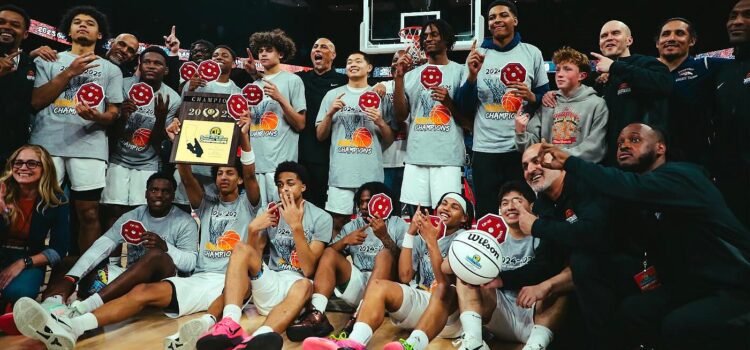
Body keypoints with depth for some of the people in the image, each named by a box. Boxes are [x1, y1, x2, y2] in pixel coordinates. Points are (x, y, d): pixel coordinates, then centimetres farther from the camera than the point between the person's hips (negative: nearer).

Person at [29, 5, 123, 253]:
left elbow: (113, 113, 10)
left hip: (89, 146, 0)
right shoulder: (50, 61, 17)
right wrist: (70, 72, -3)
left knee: (88, 213, -5)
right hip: (46, 143, 1)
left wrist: (98, 117, -14)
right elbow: (36, 101, 4)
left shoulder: (110, 69, 18)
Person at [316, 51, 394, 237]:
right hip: (341, 173, 1)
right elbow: (320, 135, 10)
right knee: (338, 223, 2)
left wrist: (380, 122, -9)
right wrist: (330, 113, -5)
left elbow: (390, 140, 10)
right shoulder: (333, 95, 12)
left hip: (371, 173, 0)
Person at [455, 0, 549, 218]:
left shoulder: (532, 53, 7)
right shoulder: (478, 55, 8)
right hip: (485, 149, 0)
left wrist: (532, 98, -10)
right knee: (486, 215, 4)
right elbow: (465, 109, 5)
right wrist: (472, 76, -10)